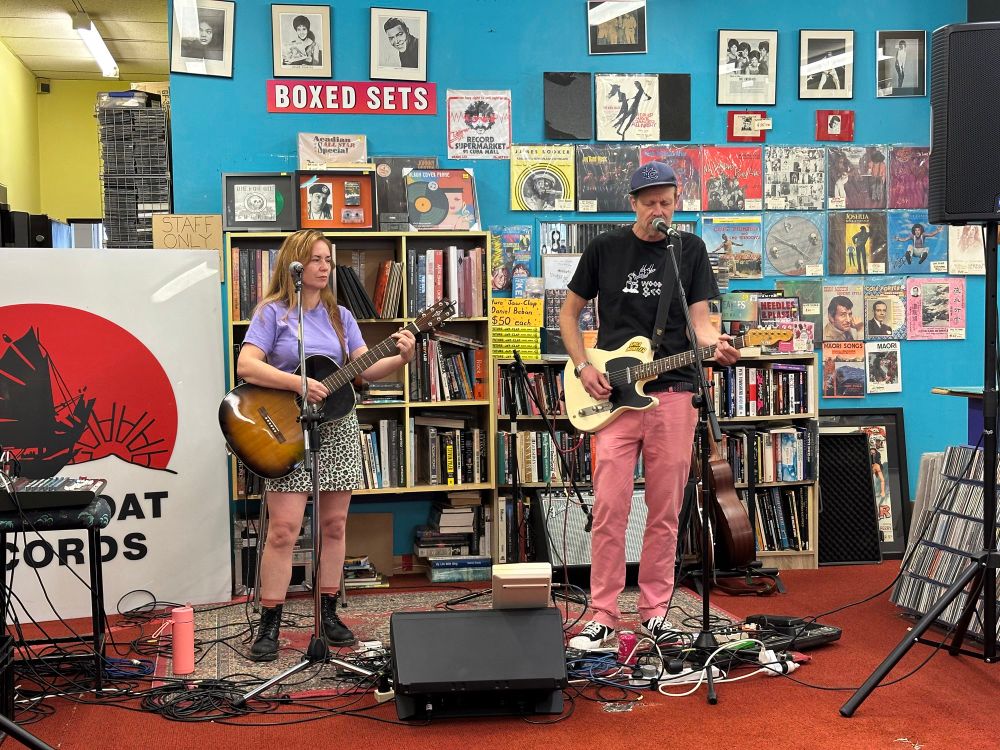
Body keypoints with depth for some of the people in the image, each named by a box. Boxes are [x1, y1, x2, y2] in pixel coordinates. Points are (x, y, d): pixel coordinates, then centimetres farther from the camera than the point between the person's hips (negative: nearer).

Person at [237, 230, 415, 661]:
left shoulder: (339, 316, 11)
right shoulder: (273, 312, -3)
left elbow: (365, 369, 5)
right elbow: (246, 366, -15)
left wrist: (401, 359, -13)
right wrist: (297, 384, -24)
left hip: (337, 428, 5)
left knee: (334, 525, 8)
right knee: (283, 529, -9)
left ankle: (328, 613, 20)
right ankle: (269, 625, -1)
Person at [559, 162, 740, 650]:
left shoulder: (690, 249, 8)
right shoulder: (605, 248, 6)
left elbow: (699, 319, 5)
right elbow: (569, 312, 13)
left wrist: (715, 345, -18)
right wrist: (583, 367, 0)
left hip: (674, 394, 1)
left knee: (665, 510, 5)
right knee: (609, 507, -5)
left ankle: (654, 609, 17)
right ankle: (603, 614, 5)